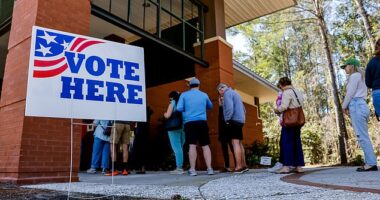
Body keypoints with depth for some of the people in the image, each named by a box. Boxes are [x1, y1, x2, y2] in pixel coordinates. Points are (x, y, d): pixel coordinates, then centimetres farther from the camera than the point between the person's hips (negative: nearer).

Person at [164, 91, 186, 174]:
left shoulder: (173, 103, -3)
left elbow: (168, 115, -12)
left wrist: (164, 114, 10)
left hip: (174, 128, -6)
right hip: (183, 127, 6)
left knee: (176, 148, -5)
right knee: (180, 148, 13)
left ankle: (179, 168, -6)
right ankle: (180, 167, 14)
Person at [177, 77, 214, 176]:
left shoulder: (184, 95, 4)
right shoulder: (204, 95, 10)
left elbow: (179, 108, -4)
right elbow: (210, 107, 25)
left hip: (189, 123, -1)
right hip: (202, 122, 1)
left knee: (192, 145, -3)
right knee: (205, 145, 5)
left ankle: (192, 169, -4)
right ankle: (209, 168, 3)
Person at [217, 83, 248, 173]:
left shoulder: (227, 93, -5)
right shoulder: (235, 93, 24)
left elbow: (229, 108, -20)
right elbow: (243, 109, 26)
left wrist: (227, 119, -11)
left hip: (234, 120, -9)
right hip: (240, 120, 9)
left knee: (235, 143, -12)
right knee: (239, 143, 11)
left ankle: (239, 167, -14)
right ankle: (243, 165, 13)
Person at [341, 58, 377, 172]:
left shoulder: (354, 76, -2)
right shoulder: (360, 76, 27)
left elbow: (350, 93, -8)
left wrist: (344, 106, 4)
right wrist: (349, 107, 11)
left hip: (356, 106, -9)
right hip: (362, 106, 9)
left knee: (362, 137, -11)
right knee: (364, 136, 5)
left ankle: (371, 163, -12)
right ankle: (370, 163, 4)